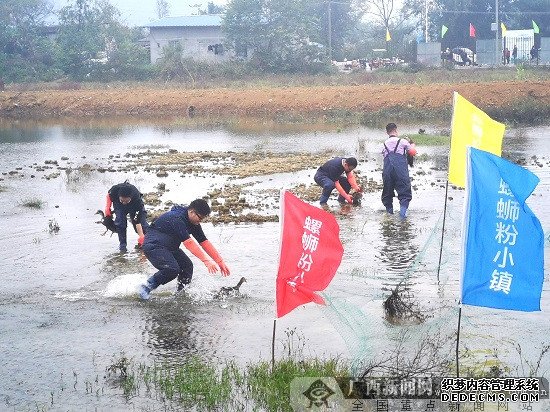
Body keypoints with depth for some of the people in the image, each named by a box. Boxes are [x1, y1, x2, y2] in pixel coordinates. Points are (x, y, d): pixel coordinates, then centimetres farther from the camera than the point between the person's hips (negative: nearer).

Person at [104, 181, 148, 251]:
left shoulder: (137, 199, -44)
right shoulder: (115, 189, -39)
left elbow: (138, 221, -42)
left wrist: (141, 236, -45)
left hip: (134, 205, -1)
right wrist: (107, 208, -15)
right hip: (119, 206, 1)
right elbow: (109, 195, -10)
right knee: (120, 222, -21)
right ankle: (122, 245, -9)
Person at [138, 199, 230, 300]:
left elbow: (205, 242, 4)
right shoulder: (176, 218, -28)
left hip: (169, 247, 9)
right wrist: (207, 261, -40)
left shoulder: (194, 223, 1)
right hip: (153, 245, -9)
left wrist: (220, 262, -1)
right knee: (172, 269, -26)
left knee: (187, 266, -6)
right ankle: (146, 287, -12)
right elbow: (188, 243, -35)